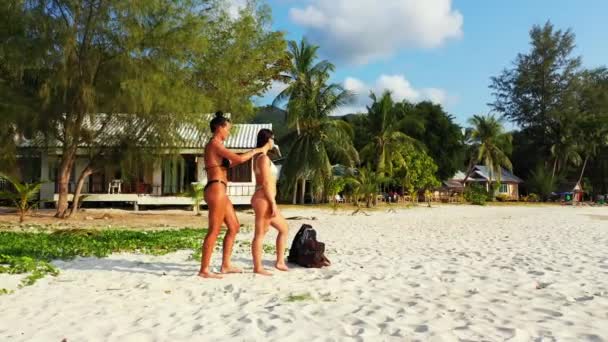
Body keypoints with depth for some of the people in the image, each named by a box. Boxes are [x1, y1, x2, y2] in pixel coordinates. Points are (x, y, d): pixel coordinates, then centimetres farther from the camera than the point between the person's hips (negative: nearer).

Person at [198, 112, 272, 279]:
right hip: (216, 189, -10)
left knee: (234, 226, 14)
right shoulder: (215, 144, -10)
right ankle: (204, 270, 0)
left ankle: (226, 265, 19)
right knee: (214, 230, -6)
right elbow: (239, 158, -18)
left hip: (219, 191, 10)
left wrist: (251, 153, 21)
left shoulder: (215, 145, 20)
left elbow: (228, 163, 27)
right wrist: (257, 150, -3)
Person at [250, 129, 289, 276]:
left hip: (265, 200, 10)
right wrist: (273, 203, -18)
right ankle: (258, 267, 3)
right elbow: (266, 183, -18)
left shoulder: (259, 157, 18)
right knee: (260, 233, -4)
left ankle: (280, 262, 18)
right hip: (264, 199, -10)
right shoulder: (264, 158, -12)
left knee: (284, 228, 16)